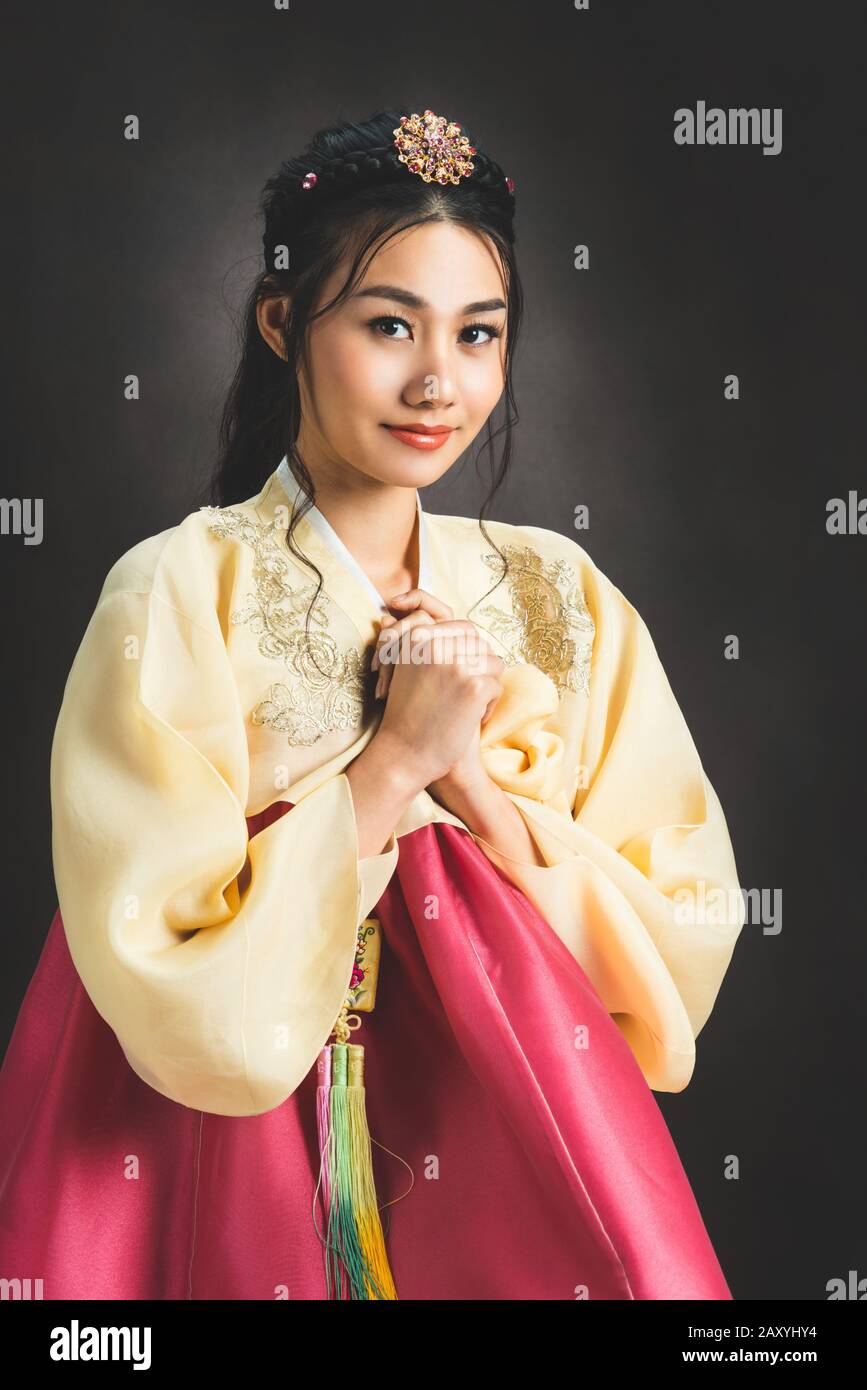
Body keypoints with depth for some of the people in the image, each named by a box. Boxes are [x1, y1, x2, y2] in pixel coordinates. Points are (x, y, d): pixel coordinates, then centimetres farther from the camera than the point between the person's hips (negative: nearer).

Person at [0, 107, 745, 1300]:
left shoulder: (558, 595, -3)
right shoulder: (177, 598, -14)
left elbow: (690, 956, -6)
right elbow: (193, 1015, -18)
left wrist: (477, 777, -17)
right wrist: (393, 762, -20)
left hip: (528, 1167, 3)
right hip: (252, 1184, -2)